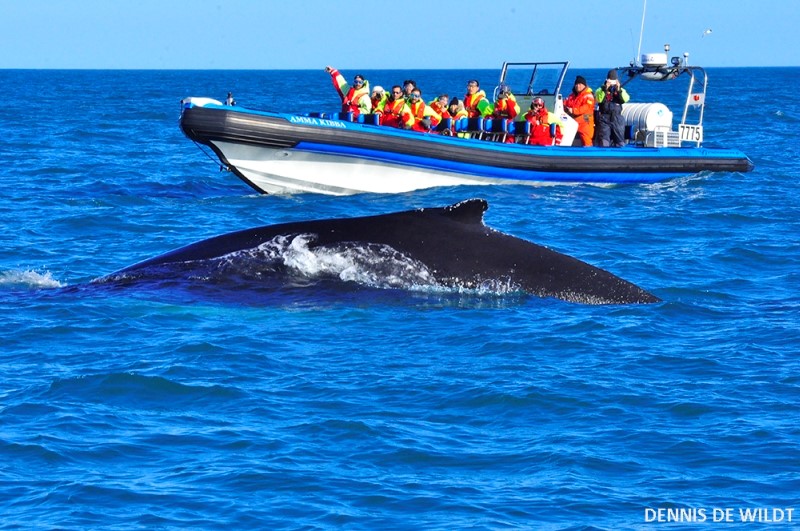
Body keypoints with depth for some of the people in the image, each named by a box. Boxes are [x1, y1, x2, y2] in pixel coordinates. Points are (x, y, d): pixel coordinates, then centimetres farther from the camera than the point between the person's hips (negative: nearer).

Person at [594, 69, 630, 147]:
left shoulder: (621, 90, 10)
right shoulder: (601, 90, 6)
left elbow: (625, 99, -9)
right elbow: (598, 99, -14)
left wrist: (619, 90, -22)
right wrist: (605, 89, -24)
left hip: (617, 118, 2)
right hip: (604, 118, -2)